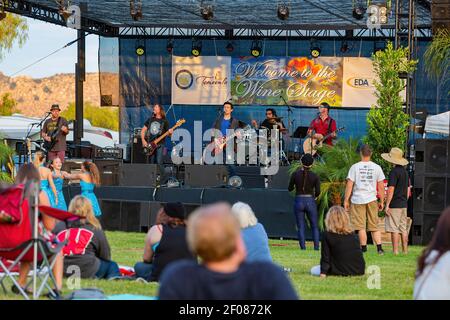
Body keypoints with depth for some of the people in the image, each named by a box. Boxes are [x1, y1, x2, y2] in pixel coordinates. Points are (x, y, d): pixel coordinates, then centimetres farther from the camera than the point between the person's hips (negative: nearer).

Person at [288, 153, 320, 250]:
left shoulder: (295, 174, -4)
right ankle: (316, 246, 3)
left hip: (299, 202, 0)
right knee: (315, 226, 12)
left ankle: (303, 246, 0)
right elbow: (318, 192, -7)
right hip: (310, 202, 0)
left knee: (300, 227, 8)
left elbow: (290, 188, 5)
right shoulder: (315, 176, -5)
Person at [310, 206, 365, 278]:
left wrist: (323, 272, -2)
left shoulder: (327, 235, -6)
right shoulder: (353, 235, 5)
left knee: (314, 270, 11)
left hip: (341, 271, -6)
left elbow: (325, 256, -7)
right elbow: (359, 253, 14)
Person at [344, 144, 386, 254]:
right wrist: (382, 201, 15)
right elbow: (381, 186, 7)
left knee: (361, 226, 0)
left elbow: (349, 185, -4)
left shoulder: (355, 167, -2)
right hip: (372, 200, 2)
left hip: (358, 200, -2)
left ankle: (364, 248, 0)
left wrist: (346, 200, 2)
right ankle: (379, 247, -1)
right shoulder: (377, 167, 4)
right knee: (374, 226, 8)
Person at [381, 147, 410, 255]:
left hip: (394, 205, -8)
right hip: (403, 205, 8)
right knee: (403, 229, 10)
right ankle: (405, 250, 11)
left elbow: (391, 190, -17)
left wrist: (387, 205, -14)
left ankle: (395, 250, -7)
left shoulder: (394, 172, -13)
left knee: (394, 229, -6)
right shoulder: (405, 171, 12)